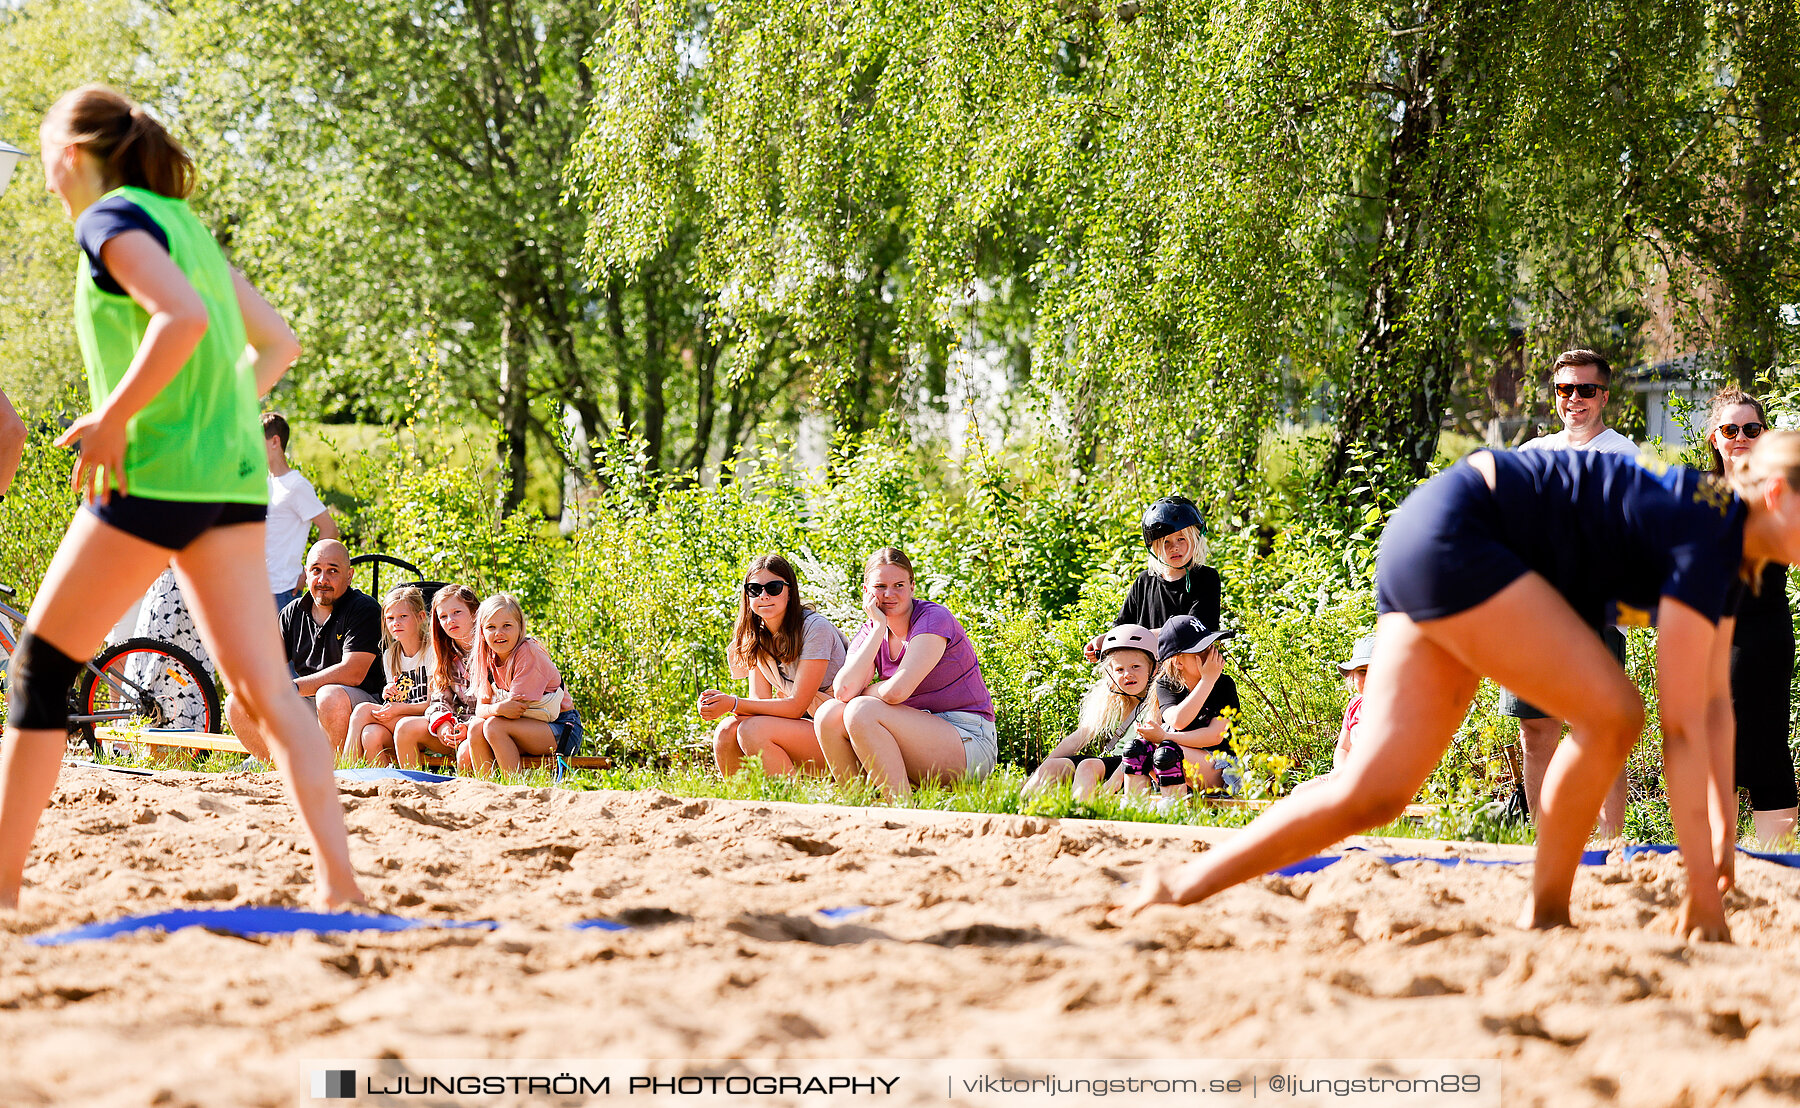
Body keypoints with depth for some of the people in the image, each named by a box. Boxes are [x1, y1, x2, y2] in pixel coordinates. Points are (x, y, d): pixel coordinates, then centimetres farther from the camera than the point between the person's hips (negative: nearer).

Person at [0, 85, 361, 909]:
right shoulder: (186, 225, 19)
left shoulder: (111, 220, -5)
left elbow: (183, 318, -22)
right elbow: (278, 343, 24)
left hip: (155, 472, -7)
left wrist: (109, 422, -16)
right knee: (263, 687, 1)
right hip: (234, 478, 7)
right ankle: (338, 880, -11)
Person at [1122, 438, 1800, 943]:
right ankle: (1544, 918, -3)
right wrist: (1703, 886, -18)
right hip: (1449, 540, -10)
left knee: (1374, 792, 2)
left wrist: (1723, 832, 10)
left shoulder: (1721, 528, 9)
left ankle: (1184, 887, 2)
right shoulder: (1705, 540, -18)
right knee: (1610, 713, -14)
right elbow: (1681, 725, -19)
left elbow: (1714, 703, 16)